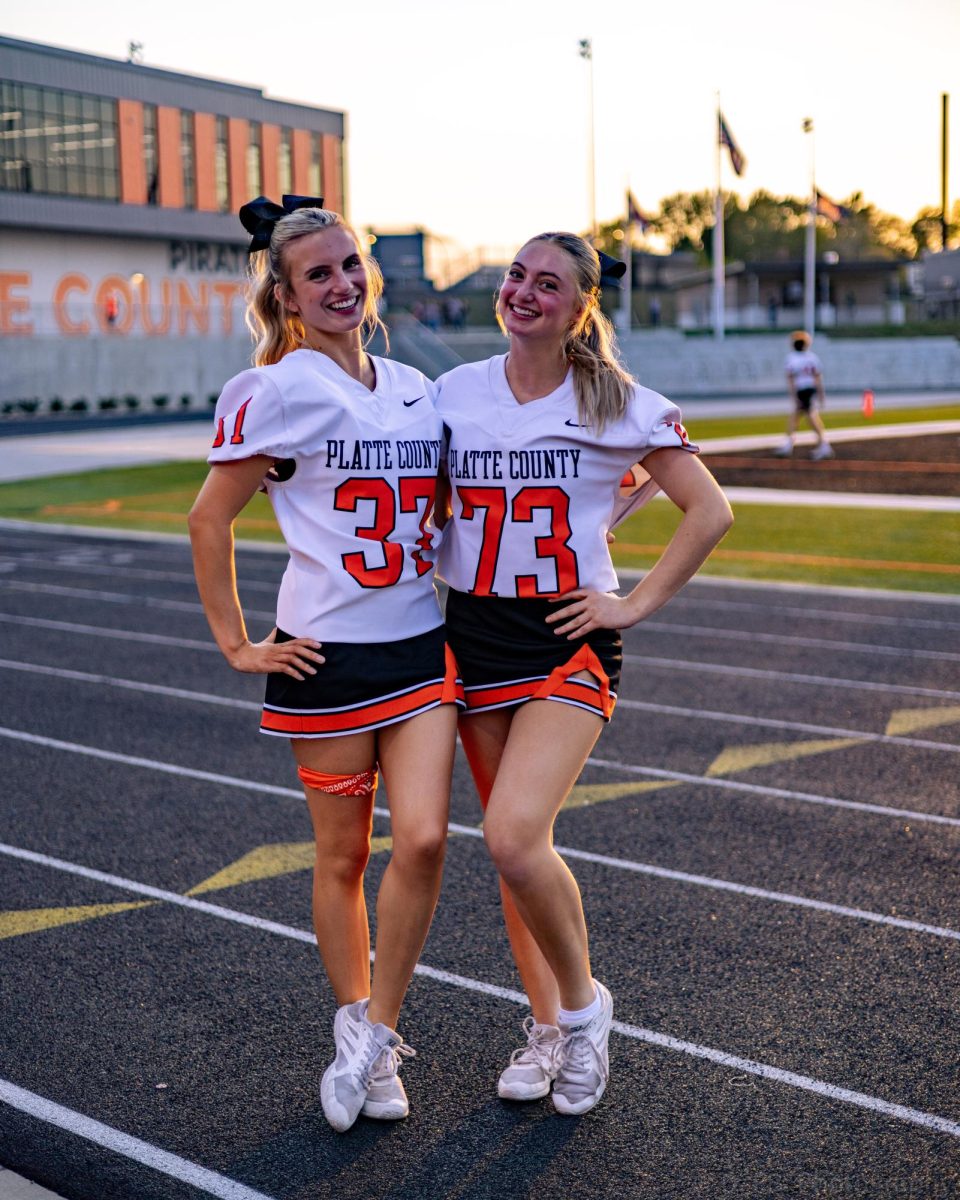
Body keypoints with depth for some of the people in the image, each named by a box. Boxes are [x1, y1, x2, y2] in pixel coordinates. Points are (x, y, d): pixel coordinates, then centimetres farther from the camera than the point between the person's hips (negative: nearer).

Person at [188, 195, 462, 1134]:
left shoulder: (415, 388, 10)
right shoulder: (278, 392, -7)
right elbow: (208, 519, -3)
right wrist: (235, 642, -4)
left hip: (421, 647, 4)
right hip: (327, 658, -4)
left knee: (422, 839, -9)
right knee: (344, 855, 6)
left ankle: (373, 1035, 10)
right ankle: (358, 1039, 25)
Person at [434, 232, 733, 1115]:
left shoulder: (622, 405, -4)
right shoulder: (454, 393, 4)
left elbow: (710, 512, 0)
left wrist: (637, 603, -5)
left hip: (569, 644, -4)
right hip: (476, 641, 4)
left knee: (513, 835, -21)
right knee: (513, 843, 9)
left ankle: (583, 1004, 5)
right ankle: (547, 1027, 28)